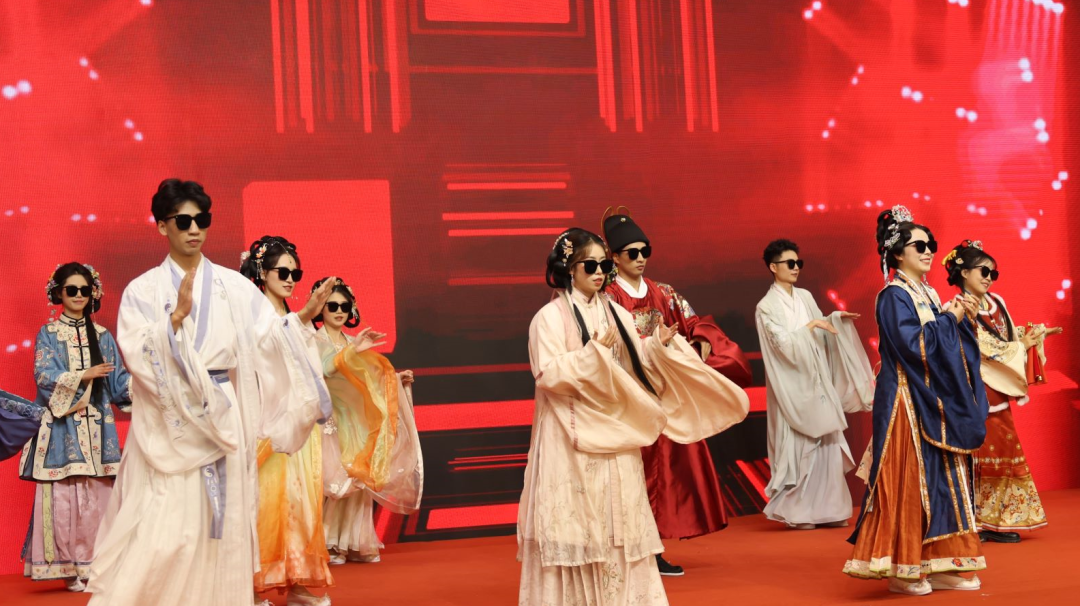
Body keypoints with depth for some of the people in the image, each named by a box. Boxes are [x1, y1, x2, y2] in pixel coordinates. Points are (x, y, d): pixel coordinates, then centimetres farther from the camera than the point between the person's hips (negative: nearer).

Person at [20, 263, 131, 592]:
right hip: (62, 427, -2)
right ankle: (69, 568, 0)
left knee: (96, 497, -2)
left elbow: (118, 380, 9)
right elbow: (45, 378, -6)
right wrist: (86, 375, -11)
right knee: (62, 497, -6)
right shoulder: (48, 334, 6)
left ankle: (93, 565, 3)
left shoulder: (102, 336, 14)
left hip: (96, 428, 2)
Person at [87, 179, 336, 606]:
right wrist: (177, 316, -22)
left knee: (222, 528, 5)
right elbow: (137, 355, -11)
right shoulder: (143, 291, 2)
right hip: (168, 423, -2)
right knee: (161, 532, -8)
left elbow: (268, 340, 1)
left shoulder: (234, 286, 8)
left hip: (223, 420, 3)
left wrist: (303, 318, -14)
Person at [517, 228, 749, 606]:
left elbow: (638, 365, 9)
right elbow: (549, 376, -16)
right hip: (574, 440, -5)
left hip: (614, 435, 5)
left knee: (619, 523, 7)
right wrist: (594, 352, -19)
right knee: (578, 525, -3)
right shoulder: (550, 317, -6)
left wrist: (661, 344, -8)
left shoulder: (615, 313, 11)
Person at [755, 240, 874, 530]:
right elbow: (783, 343, -17)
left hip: (818, 383, 6)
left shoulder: (805, 297, 10)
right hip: (793, 387, -6)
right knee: (798, 447, -3)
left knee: (828, 444, 4)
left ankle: (826, 509, 11)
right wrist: (811, 326, -22)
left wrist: (836, 318, 3)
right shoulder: (766, 307, -8)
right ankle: (795, 511, 7)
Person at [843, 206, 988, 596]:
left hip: (938, 402, 9)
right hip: (909, 401, -9)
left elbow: (949, 347, 17)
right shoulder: (894, 296, -9)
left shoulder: (930, 294, 15)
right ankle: (902, 569, 0)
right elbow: (913, 346, -20)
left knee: (943, 478, 8)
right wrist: (949, 318, -10)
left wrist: (965, 320, 1)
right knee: (909, 479, -7)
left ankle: (939, 564, 13)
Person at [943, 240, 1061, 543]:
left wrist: (1032, 335, -8)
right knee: (980, 456, -5)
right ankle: (975, 524, 2)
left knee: (1003, 454, 6)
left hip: (997, 392, 7)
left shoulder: (996, 303, 13)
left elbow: (1012, 336, 11)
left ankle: (998, 521, 11)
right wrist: (1022, 344, -10)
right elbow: (988, 348, -14)